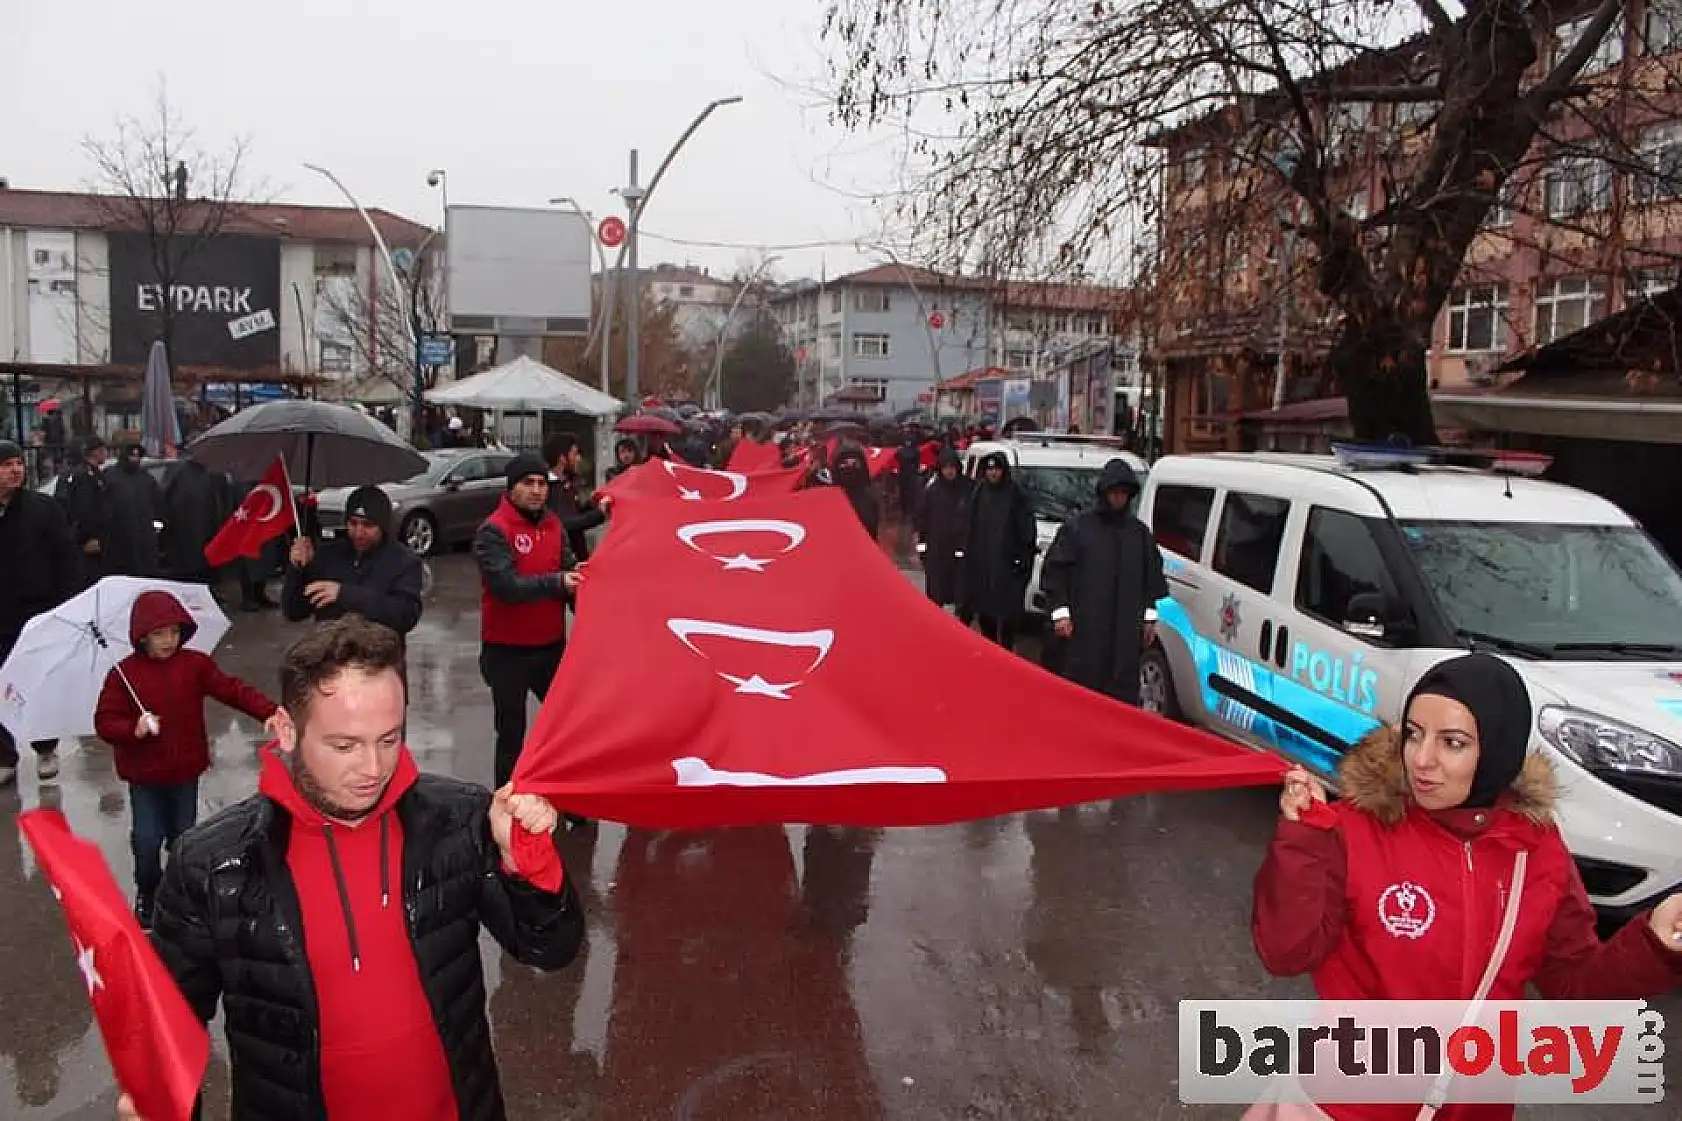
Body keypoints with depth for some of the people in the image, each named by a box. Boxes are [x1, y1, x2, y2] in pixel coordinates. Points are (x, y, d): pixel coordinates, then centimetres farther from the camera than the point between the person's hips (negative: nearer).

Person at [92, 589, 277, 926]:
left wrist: (271, 712, -25)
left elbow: (233, 690, -11)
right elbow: (104, 721, -6)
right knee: (147, 841, -3)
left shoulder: (196, 664, -4)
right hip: (144, 776, -2)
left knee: (183, 836, 12)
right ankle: (146, 893, 24)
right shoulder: (123, 674, -8)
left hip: (185, 772, 2)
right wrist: (133, 729, -26)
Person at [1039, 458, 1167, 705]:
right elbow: (1054, 571, -1)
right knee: (1079, 685, -2)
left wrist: (1149, 616, 14)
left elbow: (1151, 577, 19)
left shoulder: (1140, 532, 13)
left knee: (1123, 692, 4)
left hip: (1126, 631, 3)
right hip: (1083, 629, -3)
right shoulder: (1077, 528, 0)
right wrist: (1060, 611, -7)